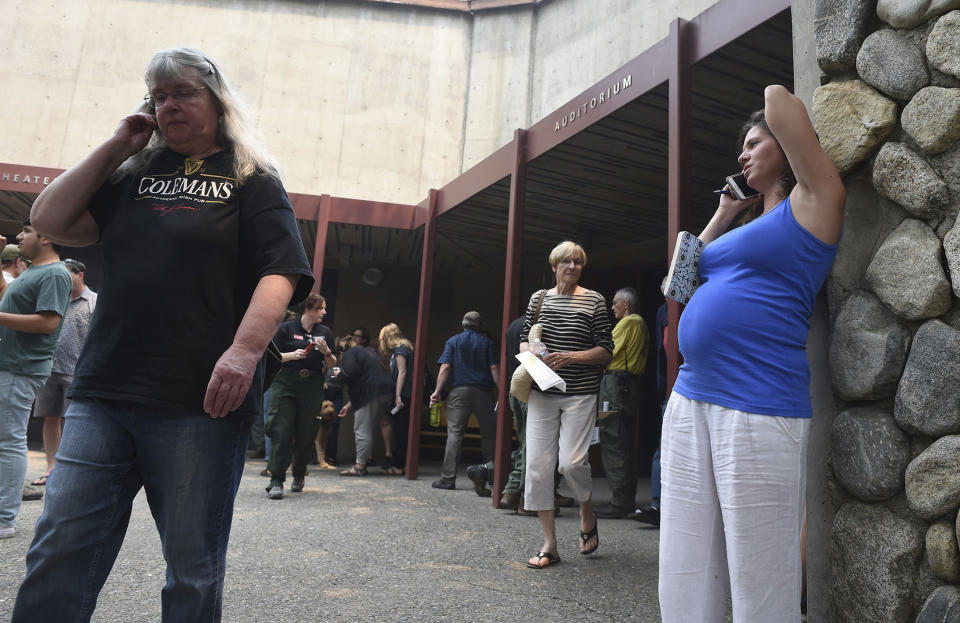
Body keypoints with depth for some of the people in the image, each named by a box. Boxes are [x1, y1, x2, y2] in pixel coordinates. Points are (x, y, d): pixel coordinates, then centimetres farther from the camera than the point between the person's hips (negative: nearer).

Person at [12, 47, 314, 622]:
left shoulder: (251, 180, 5)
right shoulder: (133, 175, 20)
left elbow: (280, 272, -6)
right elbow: (51, 221, 12)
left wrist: (244, 350, -21)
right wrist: (116, 147, 11)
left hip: (202, 402, -4)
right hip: (102, 396, 5)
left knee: (194, 567, 7)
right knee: (59, 549, 4)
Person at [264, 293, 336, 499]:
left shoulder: (325, 332, 11)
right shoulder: (287, 328, 2)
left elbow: (333, 365, 13)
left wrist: (326, 351, -7)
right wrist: (292, 355, -13)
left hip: (312, 389, 3)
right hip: (286, 385, -3)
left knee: (306, 434, 4)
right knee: (281, 432, -8)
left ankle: (299, 475, 25)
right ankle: (276, 481, -5)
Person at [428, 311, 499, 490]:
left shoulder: (453, 341, 10)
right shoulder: (487, 342, 10)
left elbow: (445, 367, -1)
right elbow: (494, 368, 0)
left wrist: (437, 391, -3)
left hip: (459, 391, 0)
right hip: (483, 392, 1)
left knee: (454, 433, -2)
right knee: (489, 434, 10)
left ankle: (448, 478, -7)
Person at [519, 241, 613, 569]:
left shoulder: (594, 300, 2)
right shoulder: (539, 298, 11)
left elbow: (606, 350, -1)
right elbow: (524, 340, 17)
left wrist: (571, 357, -14)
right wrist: (532, 354, -5)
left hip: (580, 394, -3)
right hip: (542, 393, 3)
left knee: (571, 461, -13)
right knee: (537, 465, -2)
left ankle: (587, 514, 22)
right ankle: (549, 546, 11)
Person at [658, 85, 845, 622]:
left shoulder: (813, 201, 2)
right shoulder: (749, 225, 23)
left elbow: (778, 99, -4)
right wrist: (726, 212, 26)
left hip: (759, 410, -7)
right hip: (690, 402, 8)